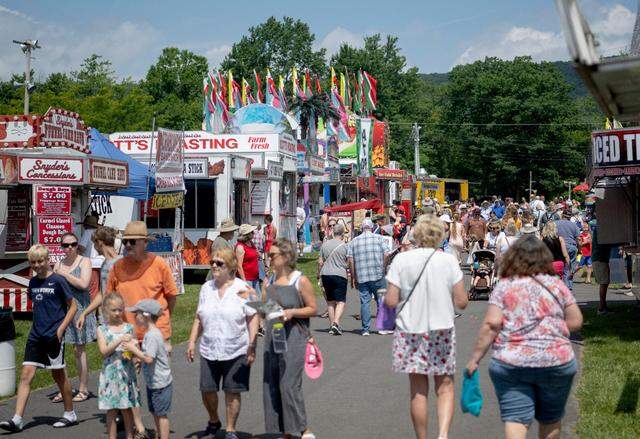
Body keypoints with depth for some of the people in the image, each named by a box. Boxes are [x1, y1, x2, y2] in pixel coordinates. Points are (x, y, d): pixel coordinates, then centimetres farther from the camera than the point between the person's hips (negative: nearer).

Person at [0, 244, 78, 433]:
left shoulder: (58, 281, -8)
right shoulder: (33, 282, 9)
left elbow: (73, 306, -5)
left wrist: (61, 328, -11)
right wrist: (37, 325, 12)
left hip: (53, 336, -5)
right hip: (35, 336, 5)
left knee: (58, 374, 5)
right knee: (26, 374, -3)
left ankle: (70, 414, 21)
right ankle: (17, 419, -5)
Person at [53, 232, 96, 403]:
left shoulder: (84, 261, -1)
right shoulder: (58, 265, 14)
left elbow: (84, 284, -15)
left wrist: (64, 274, -10)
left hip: (79, 308, -5)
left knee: (79, 350, 1)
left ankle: (83, 389, 10)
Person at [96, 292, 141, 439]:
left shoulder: (128, 328, 4)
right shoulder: (102, 329, 1)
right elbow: (104, 351, -11)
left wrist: (132, 350, -15)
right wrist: (120, 341, -22)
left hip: (127, 373, 1)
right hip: (110, 373, -1)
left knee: (126, 408, 7)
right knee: (111, 410, 4)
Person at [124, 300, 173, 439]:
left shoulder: (152, 335, -23)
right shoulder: (153, 333, 9)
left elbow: (148, 358, -30)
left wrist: (133, 349, -19)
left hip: (160, 383, -10)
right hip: (153, 382, 10)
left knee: (161, 413, -1)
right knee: (155, 411, 20)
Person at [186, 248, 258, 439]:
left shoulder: (243, 289, -5)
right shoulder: (206, 288, 8)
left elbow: (253, 319, -6)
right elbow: (199, 318, 14)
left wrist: (252, 346, -12)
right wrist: (192, 342, 8)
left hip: (236, 351, -3)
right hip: (209, 350, 3)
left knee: (232, 392, 2)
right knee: (207, 390, 3)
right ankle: (213, 421, 30)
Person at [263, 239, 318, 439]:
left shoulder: (300, 281, -6)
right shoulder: (270, 280, 13)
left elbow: (313, 309, -4)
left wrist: (292, 312, -18)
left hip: (293, 337, -7)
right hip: (272, 338, 7)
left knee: (289, 385, -11)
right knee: (271, 386, 6)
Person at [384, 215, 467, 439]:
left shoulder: (401, 259, -5)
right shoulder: (448, 260, -4)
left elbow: (391, 301, -7)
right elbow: (461, 302, -4)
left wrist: (387, 296, 14)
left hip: (410, 330, 0)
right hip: (442, 330, 0)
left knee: (418, 390, 10)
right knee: (445, 387, 10)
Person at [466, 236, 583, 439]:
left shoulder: (503, 287, -1)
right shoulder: (556, 284, 4)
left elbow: (491, 324, -10)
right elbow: (576, 321, 5)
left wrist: (475, 357, -5)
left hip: (510, 364, -2)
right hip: (556, 361, 2)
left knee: (515, 418, -2)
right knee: (550, 419, 18)